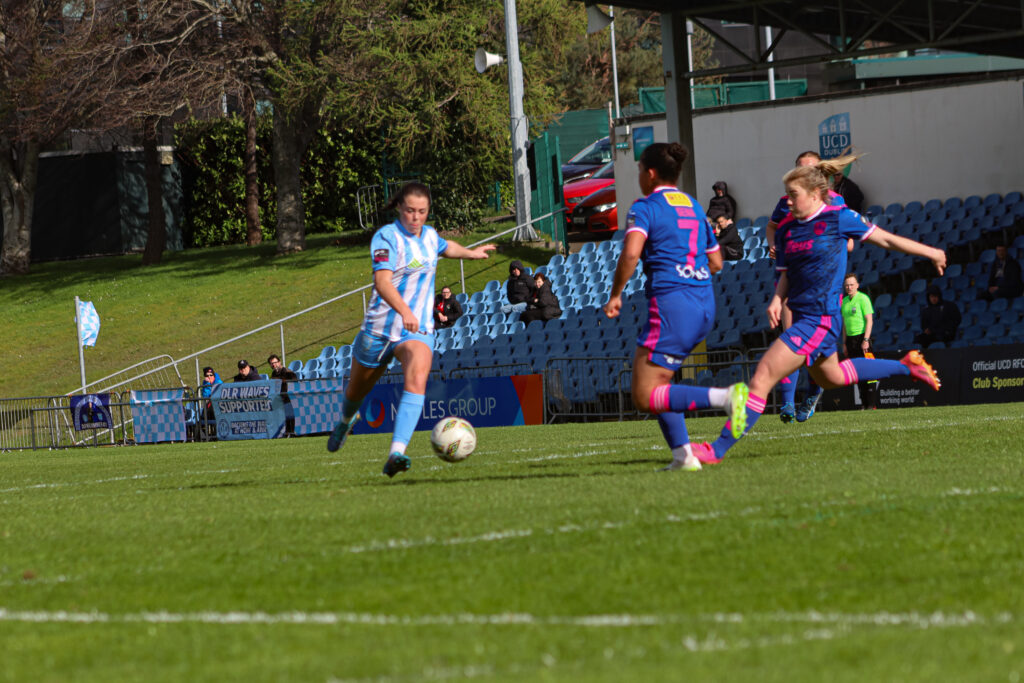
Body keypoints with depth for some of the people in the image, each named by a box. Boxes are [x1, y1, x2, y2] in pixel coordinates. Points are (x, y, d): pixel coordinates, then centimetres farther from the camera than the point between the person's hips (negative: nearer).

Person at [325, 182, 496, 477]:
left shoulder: (429, 235, 5)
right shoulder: (387, 236, -15)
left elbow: (444, 247, 34)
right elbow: (382, 281, -31)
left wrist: (472, 252, 49)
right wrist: (404, 311, -47)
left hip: (418, 330, 3)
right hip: (380, 328, -3)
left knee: (416, 381, -27)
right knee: (358, 389, 18)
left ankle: (397, 453, -40)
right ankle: (345, 421, 56)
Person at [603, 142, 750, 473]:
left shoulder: (645, 207, -4)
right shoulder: (694, 208, 19)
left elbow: (631, 252, -19)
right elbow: (716, 262, 21)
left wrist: (614, 295, -9)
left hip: (671, 303, -8)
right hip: (704, 303, 8)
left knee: (645, 397, -7)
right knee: (655, 383, 21)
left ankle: (724, 397, -25)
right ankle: (683, 454, 6)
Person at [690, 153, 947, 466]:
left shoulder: (839, 218, -10)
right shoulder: (786, 228, 8)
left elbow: (885, 239, 1)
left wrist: (930, 252, 10)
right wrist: (777, 299, -6)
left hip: (820, 319, -9)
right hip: (803, 317, 9)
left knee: (763, 376, -15)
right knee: (830, 377, 30)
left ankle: (717, 449, -14)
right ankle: (906, 366, 43)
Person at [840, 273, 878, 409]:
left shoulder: (863, 298, -6)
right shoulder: (845, 301, 15)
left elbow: (869, 320, -10)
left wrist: (866, 340, -17)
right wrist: (844, 343, 16)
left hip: (862, 338, -7)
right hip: (850, 339, 7)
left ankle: (872, 404, -10)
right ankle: (864, 403, 10)